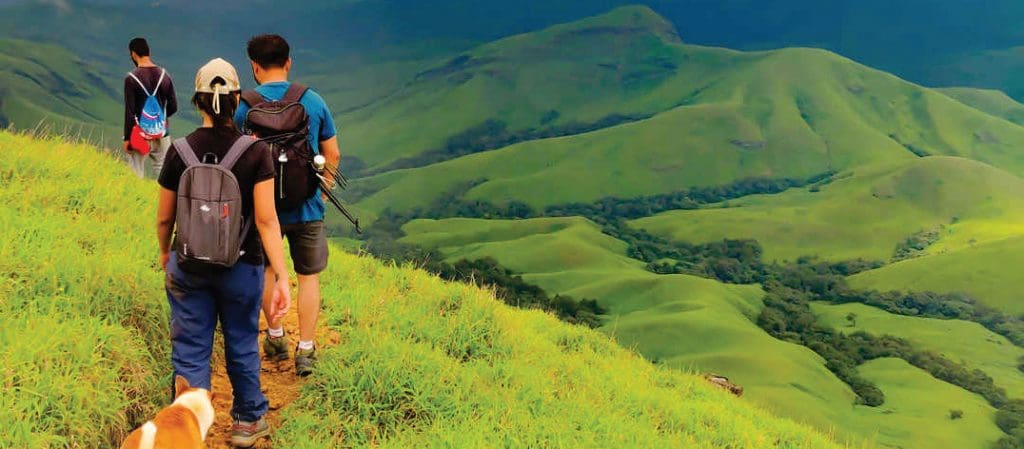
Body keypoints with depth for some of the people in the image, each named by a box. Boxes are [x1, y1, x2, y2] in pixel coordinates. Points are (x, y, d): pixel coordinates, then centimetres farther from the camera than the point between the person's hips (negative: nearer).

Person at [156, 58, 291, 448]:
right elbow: (266, 219, -17)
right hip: (242, 267, 0)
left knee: (190, 352, 9)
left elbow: (164, 217, 0)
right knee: (242, 345, 18)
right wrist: (282, 276, -15)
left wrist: (164, 253, 20)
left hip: (188, 267, 0)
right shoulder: (256, 152, -13)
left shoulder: (179, 151, -8)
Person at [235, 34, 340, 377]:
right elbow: (332, 155, 3)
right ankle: (305, 350, 11)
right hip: (307, 206, 1)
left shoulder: (244, 106, -8)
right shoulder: (314, 101, -2)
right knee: (309, 276, 11)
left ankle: (275, 337, 31)